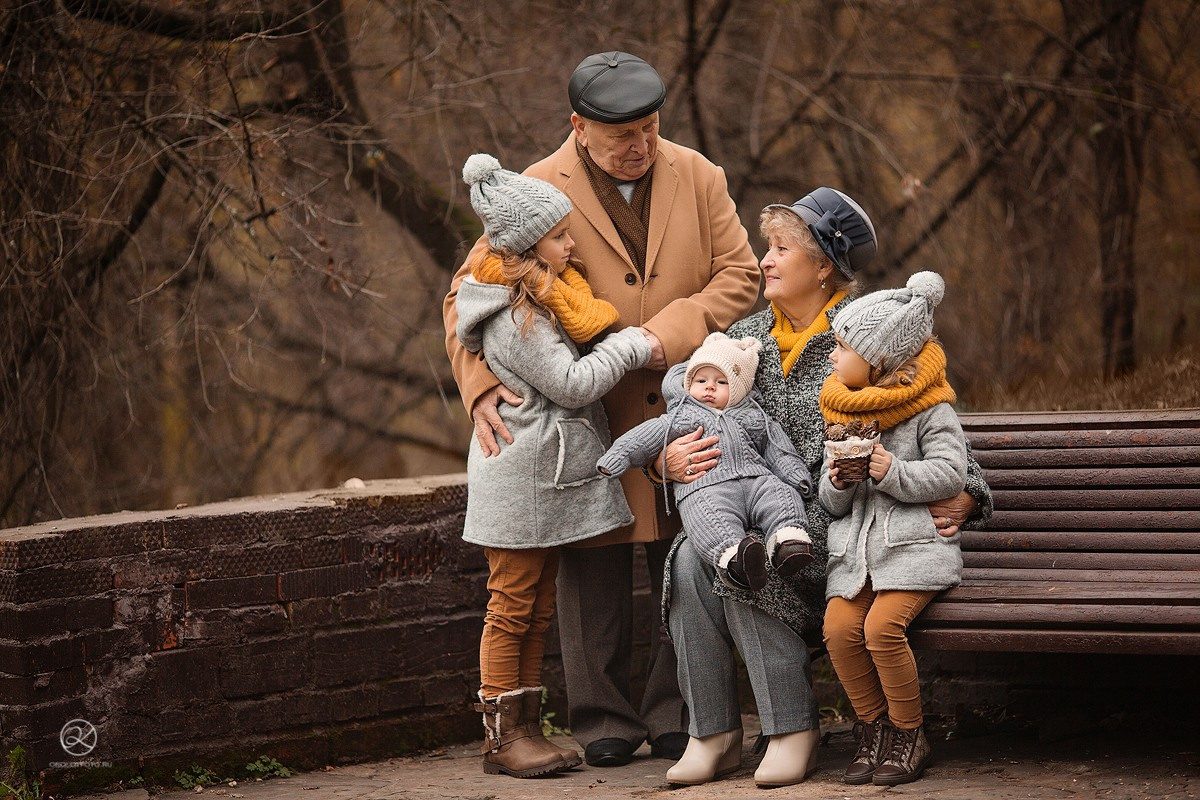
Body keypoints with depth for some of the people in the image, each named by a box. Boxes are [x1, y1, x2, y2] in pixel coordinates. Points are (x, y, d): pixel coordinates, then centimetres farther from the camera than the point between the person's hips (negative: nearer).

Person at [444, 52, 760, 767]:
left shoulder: (698, 177, 4)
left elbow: (740, 275, 3)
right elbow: (471, 293, -2)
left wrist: (667, 334, -13)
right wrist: (482, 384, -17)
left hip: (684, 408, 2)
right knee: (594, 567, 2)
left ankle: (676, 714, 14)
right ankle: (604, 717, 12)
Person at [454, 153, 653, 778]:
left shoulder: (544, 296, 12)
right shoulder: (512, 315, -18)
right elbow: (572, 383, -19)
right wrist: (631, 345, -11)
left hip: (551, 478, 9)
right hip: (520, 481, -9)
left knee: (536, 611, 11)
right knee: (511, 607, -4)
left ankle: (526, 728, 15)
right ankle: (502, 736, 0)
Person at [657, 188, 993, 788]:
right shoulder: (744, 339, 13)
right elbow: (692, 420, 16)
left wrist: (963, 497, -19)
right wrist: (670, 461, -7)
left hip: (840, 524, -5)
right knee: (692, 559, -25)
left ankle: (794, 731, -20)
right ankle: (712, 734, -17)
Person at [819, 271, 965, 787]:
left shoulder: (929, 409, 0)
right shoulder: (842, 412, 18)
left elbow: (951, 473, -10)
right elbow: (829, 504, 18)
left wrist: (893, 472, -21)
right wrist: (836, 483, -5)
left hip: (914, 544, -5)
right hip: (853, 546, 5)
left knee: (882, 626, -26)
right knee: (839, 628, -20)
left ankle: (910, 738, -8)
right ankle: (879, 730, -2)